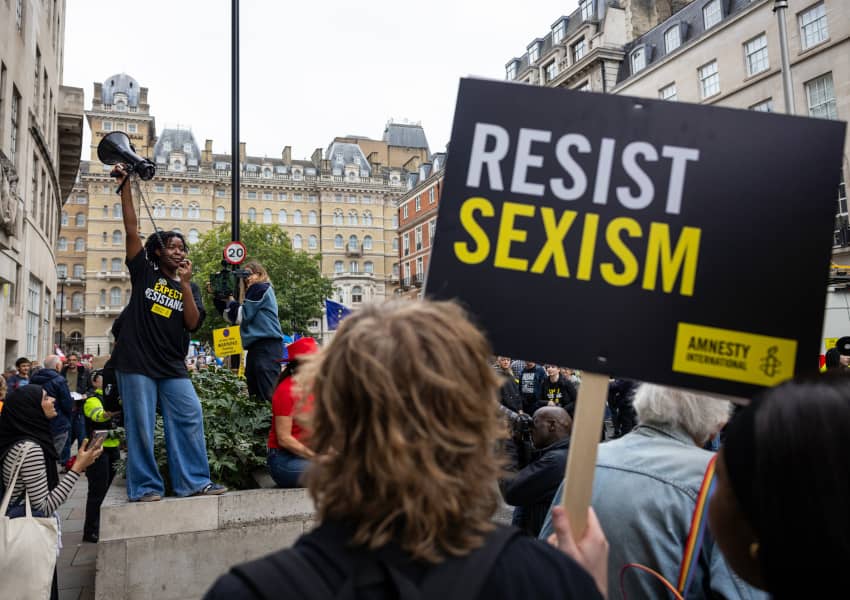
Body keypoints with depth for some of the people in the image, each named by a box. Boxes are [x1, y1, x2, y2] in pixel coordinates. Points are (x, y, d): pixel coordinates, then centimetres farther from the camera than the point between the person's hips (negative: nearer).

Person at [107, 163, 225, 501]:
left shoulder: (190, 288, 12)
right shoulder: (144, 272, 5)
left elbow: (193, 324, -3)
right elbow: (131, 229, -3)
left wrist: (184, 284, -10)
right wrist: (125, 186, -8)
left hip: (172, 366, 3)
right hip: (136, 362, -3)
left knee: (190, 418, -2)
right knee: (140, 426, 0)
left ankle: (194, 481, 7)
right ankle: (145, 487, 10)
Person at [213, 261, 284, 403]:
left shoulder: (260, 288, -1)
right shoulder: (254, 292, 25)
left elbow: (241, 316, -6)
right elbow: (231, 317, 22)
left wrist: (229, 299, 7)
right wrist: (218, 297, 14)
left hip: (267, 346, -10)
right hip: (257, 346, 10)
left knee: (269, 395, -18)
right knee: (255, 394, 9)